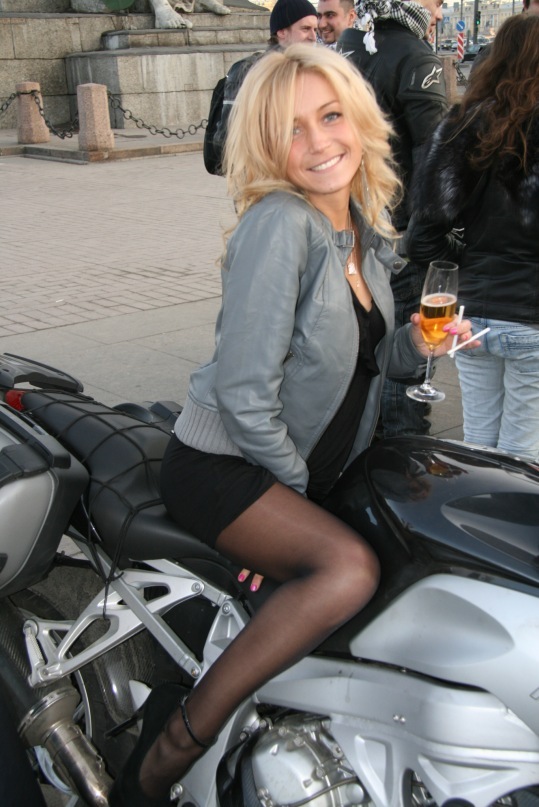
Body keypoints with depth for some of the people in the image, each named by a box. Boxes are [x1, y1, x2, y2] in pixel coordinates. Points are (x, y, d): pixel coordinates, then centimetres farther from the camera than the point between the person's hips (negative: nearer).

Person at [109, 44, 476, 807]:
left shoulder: (367, 229, 5)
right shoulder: (278, 224, -20)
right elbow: (243, 393, -23)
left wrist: (414, 345, -4)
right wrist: (297, 487, -11)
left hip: (316, 469, 8)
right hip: (223, 466, -8)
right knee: (349, 566, -31)